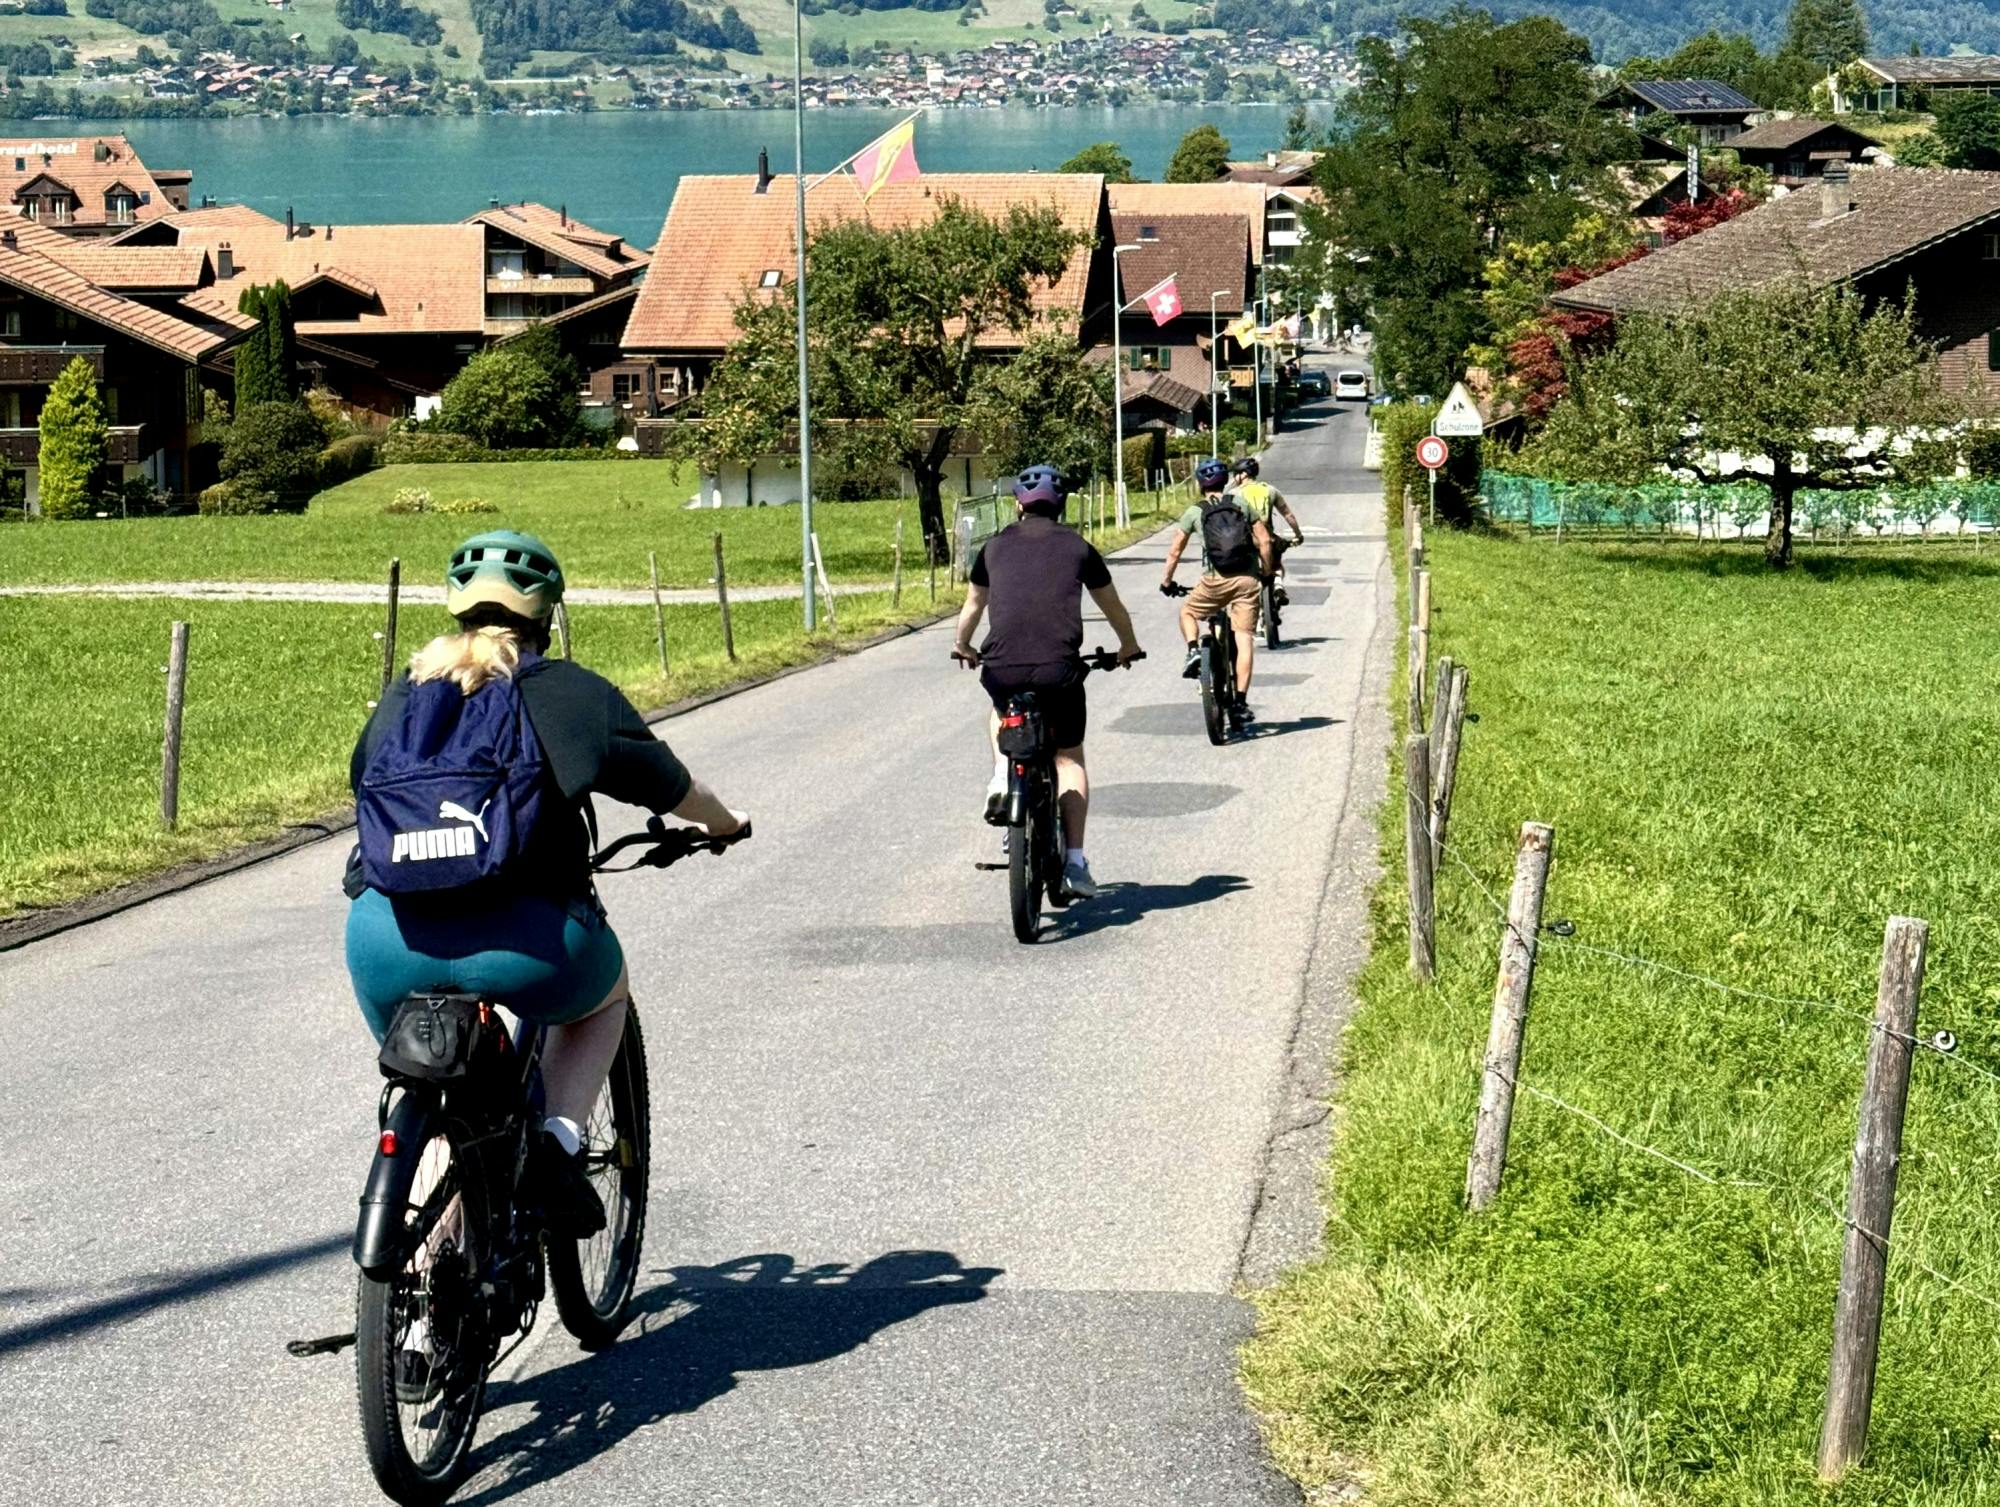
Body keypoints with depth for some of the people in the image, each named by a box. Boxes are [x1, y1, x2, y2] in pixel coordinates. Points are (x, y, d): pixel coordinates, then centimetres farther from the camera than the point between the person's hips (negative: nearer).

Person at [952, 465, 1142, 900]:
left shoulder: (997, 546, 15)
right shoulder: (1077, 547, 13)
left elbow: (972, 606, 29)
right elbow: (1112, 607, 26)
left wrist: (964, 648, 49)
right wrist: (1128, 647, 46)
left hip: (1001, 668, 1)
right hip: (1059, 669, -1)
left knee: (1001, 713, 37)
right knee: (1069, 758, 17)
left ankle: (1002, 776, 11)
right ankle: (1074, 862, 10)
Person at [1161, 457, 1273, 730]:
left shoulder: (1194, 512, 5)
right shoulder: (1242, 504, 9)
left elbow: (1174, 551, 5)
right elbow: (1264, 540, 5)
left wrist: (1167, 581, 18)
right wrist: (1266, 573, 17)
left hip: (1216, 579, -1)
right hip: (1248, 579, 1)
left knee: (1187, 612, 27)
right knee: (1244, 639, 2)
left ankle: (1194, 651, -1)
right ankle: (1240, 702, -6)